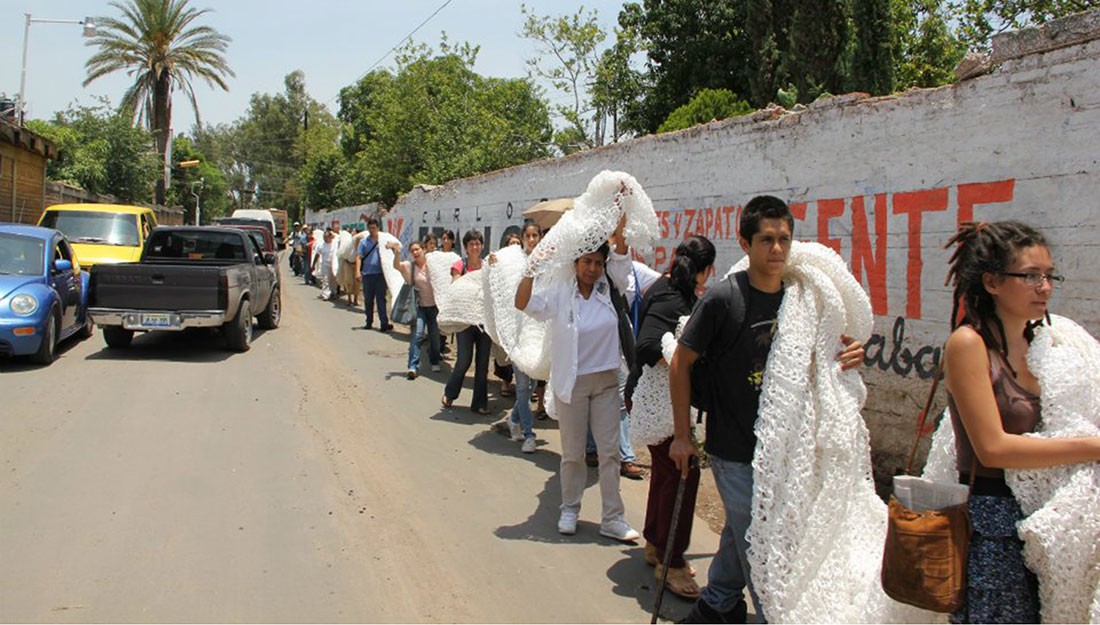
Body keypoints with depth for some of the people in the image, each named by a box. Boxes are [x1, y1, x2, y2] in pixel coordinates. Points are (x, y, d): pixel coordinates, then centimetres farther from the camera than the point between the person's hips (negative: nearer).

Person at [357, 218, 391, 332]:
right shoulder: (364, 241, 7)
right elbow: (359, 257, 6)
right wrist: (358, 271, -5)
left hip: (380, 273, -2)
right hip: (367, 274, 2)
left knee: (381, 298, -6)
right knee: (368, 299, 10)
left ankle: (384, 323, -8)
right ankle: (369, 322, 22)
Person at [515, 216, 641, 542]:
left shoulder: (608, 289, 1)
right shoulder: (560, 294, -7)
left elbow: (621, 259, -6)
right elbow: (522, 304, -16)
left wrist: (618, 231, -23)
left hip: (606, 380, 2)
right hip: (571, 382, -2)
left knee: (610, 451, 4)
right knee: (573, 453, 10)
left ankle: (612, 518, 12)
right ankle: (570, 509, 28)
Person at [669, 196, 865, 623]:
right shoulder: (722, 300, -15)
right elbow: (681, 363, -8)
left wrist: (847, 357, -8)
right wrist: (682, 435, -5)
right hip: (736, 452, -6)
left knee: (742, 536, 20)